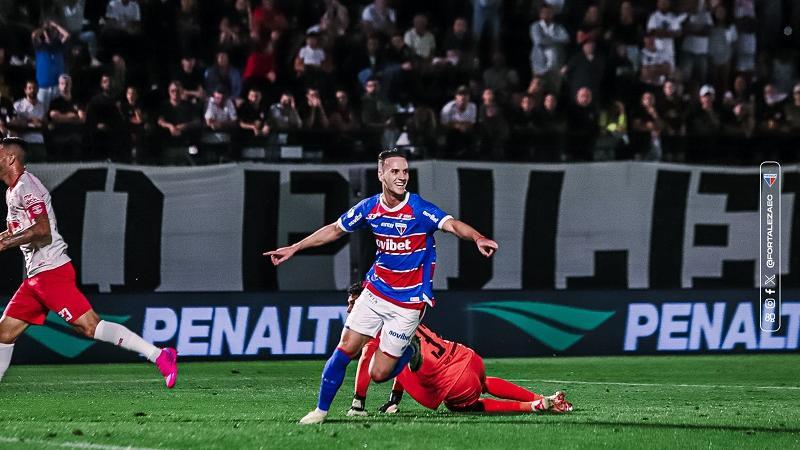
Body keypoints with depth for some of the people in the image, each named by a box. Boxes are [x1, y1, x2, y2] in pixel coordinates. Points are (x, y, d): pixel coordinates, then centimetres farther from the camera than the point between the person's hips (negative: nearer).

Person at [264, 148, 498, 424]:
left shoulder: (419, 209, -16)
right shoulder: (369, 208, -1)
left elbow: (453, 225, -32)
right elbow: (335, 230, 15)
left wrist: (478, 238, -54)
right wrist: (294, 249, 18)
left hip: (408, 303, -4)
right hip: (375, 292, 4)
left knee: (379, 374, -4)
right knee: (345, 350, -3)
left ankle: (410, 352, 28)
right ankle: (321, 411, 13)